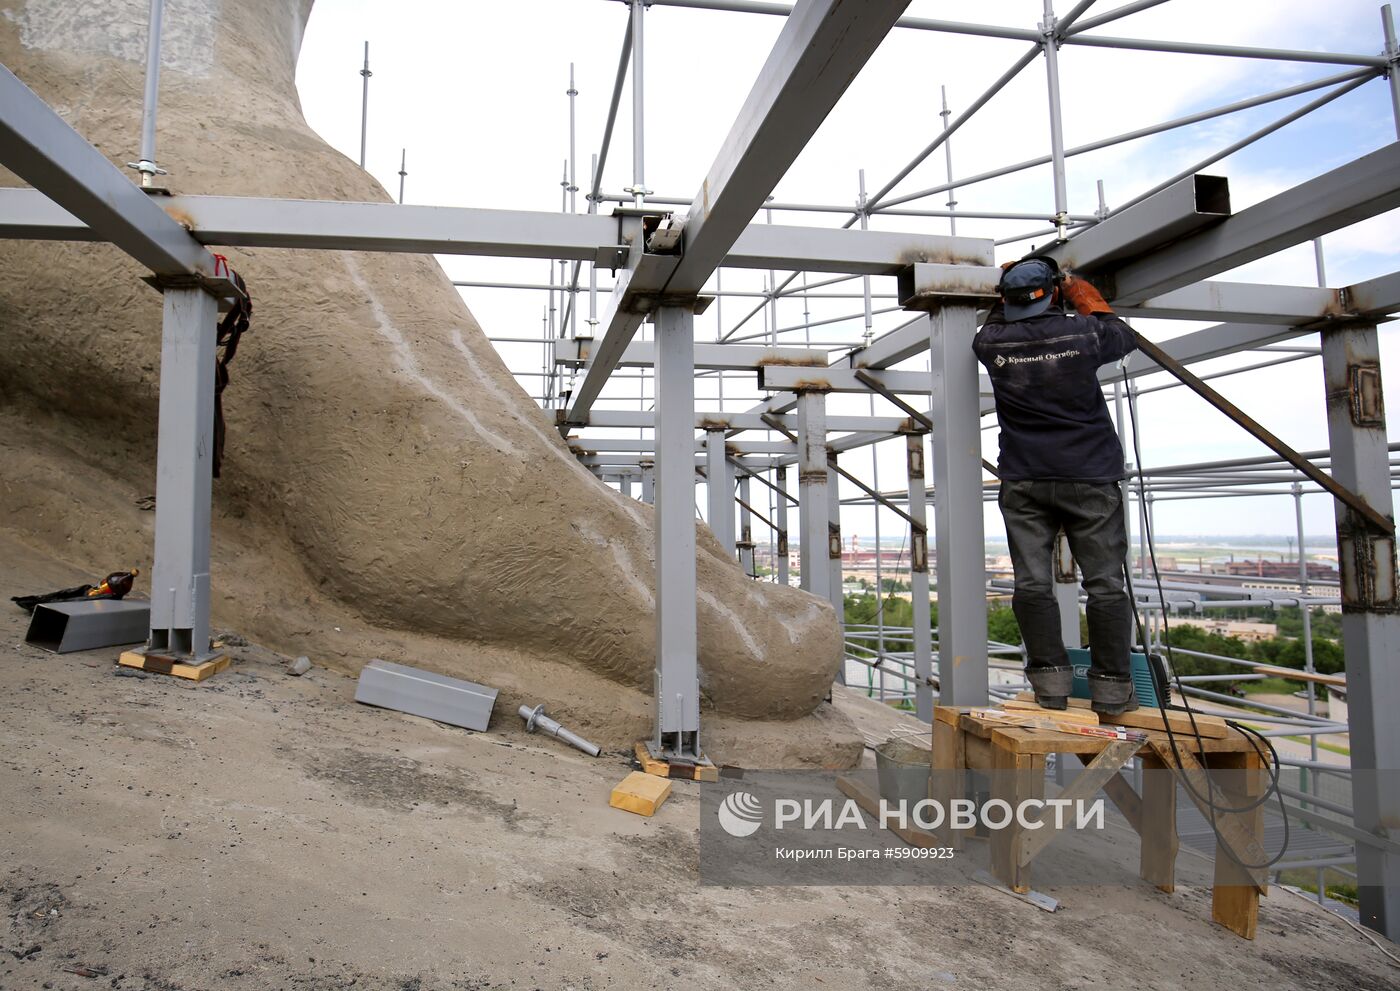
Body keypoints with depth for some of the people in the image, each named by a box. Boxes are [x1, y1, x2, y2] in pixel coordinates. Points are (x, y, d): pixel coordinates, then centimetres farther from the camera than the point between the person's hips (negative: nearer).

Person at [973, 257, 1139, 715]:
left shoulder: (994, 344, -2)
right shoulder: (1084, 333, -4)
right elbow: (1123, 335, 20)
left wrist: (1008, 298, 31)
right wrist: (1081, 291, 28)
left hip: (1024, 484, 1)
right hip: (1090, 478, -1)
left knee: (1033, 583, 3)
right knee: (1105, 583, 5)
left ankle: (1050, 681, 3)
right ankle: (1111, 685, 8)